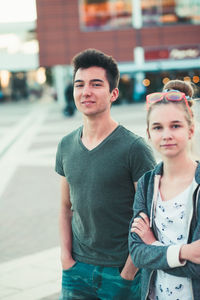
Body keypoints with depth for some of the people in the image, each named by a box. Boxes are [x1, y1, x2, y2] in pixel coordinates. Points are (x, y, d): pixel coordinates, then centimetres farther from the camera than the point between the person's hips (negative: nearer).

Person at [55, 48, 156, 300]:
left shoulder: (135, 148, -12)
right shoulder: (66, 146, 4)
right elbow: (66, 207, 11)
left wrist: (129, 272, -12)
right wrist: (66, 258, 1)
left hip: (121, 272, -4)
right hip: (76, 270, 4)